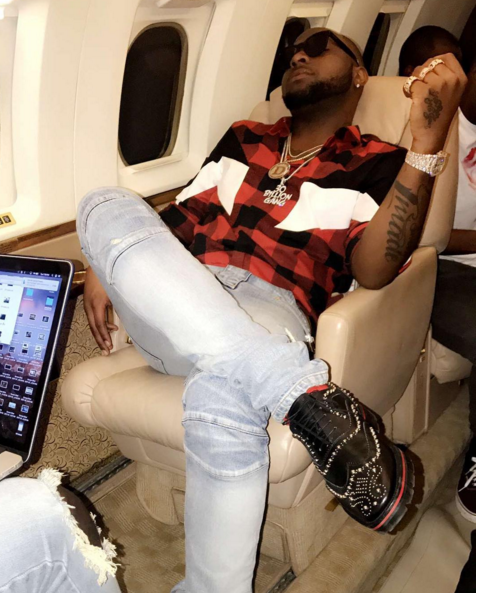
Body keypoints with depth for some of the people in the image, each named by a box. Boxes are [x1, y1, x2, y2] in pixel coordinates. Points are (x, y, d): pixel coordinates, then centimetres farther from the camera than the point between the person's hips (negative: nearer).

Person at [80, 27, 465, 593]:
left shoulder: (376, 165, 11)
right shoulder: (243, 139, 27)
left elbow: (372, 270, -8)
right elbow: (180, 215, 24)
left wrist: (427, 141, -16)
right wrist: (109, 262, 7)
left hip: (266, 311, -5)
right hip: (173, 311, 5)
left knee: (223, 392, -39)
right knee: (104, 203, -24)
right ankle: (306, 396, -34)